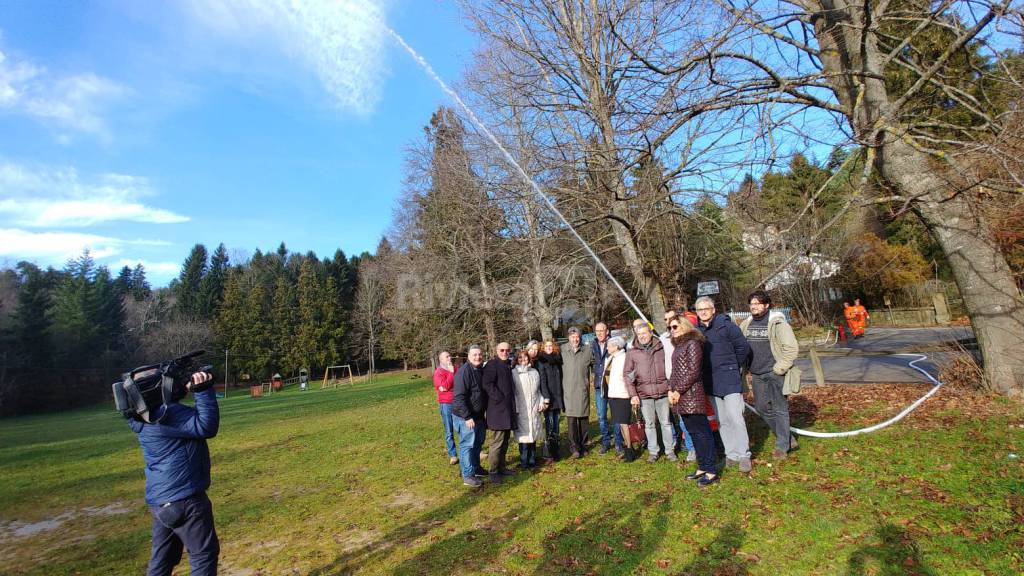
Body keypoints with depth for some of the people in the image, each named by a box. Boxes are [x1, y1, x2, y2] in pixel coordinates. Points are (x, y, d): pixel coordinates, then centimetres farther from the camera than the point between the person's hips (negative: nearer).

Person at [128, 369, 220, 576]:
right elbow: (207, 427, -27)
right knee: (205, 554, 5)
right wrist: (203, 390, -26)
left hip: (160, 501, 9)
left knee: (162, 559, 20)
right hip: (183, 499, -9)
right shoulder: (167, 414, -22)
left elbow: (191, 421, 15)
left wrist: (191, 388, 0)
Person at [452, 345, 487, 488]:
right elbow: (459, 396, -23)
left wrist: (485, 412, 18)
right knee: (467, 445, -2)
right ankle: (468, 475, 7)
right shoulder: (464, 371, -20)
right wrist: (467, 417, -24)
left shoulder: (482, 370, 8)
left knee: (478, 443, 20)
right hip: (466, 417, -9)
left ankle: (476, 467, 36)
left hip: (479, 415, 9)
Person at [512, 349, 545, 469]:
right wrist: (515, 408, -8)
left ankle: (532, 460, 20)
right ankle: (524, 462, 9)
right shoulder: (513, 373, -2)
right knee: (524, 436, -3)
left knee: (533, 435, 9)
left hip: (534, 410, 4)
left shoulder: (534, 372, 11)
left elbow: (538, 390, 16)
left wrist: (541, 403, 6)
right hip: (521, 410, -4)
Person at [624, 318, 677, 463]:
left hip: (662, 392, 0)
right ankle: (652, 452, 19)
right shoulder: (631, 352, 2)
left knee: (666, 422, 8)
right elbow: (627, 374, 2)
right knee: (649, 424, 8)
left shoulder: (661, 348, 4)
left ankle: (669, 450, 21)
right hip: (644, 393, 0)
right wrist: (633, 394, -4)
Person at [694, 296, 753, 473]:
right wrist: (707, 369, 9)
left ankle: (744, 455, 4)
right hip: (711, 382, 5)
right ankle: (731, 454, 22)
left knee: (735, 418, -9)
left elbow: (743, 347, -5)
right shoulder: (697, 331, 6)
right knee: (722, 421, 11)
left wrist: (733, 366, 3)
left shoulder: (726, 325, -8)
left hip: (729, 379, -5)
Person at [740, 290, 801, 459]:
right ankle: (787, 438, 30)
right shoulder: (747, 324, 7)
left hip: (774, 374, -7)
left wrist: (779, 368, -15)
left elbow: (792, 348, -15)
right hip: (757, 375, 7)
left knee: (779, 409, 2)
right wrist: (746, 367, 10)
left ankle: (782, 446, 15)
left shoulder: (777, 323, -11)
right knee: (761, 407, 13)